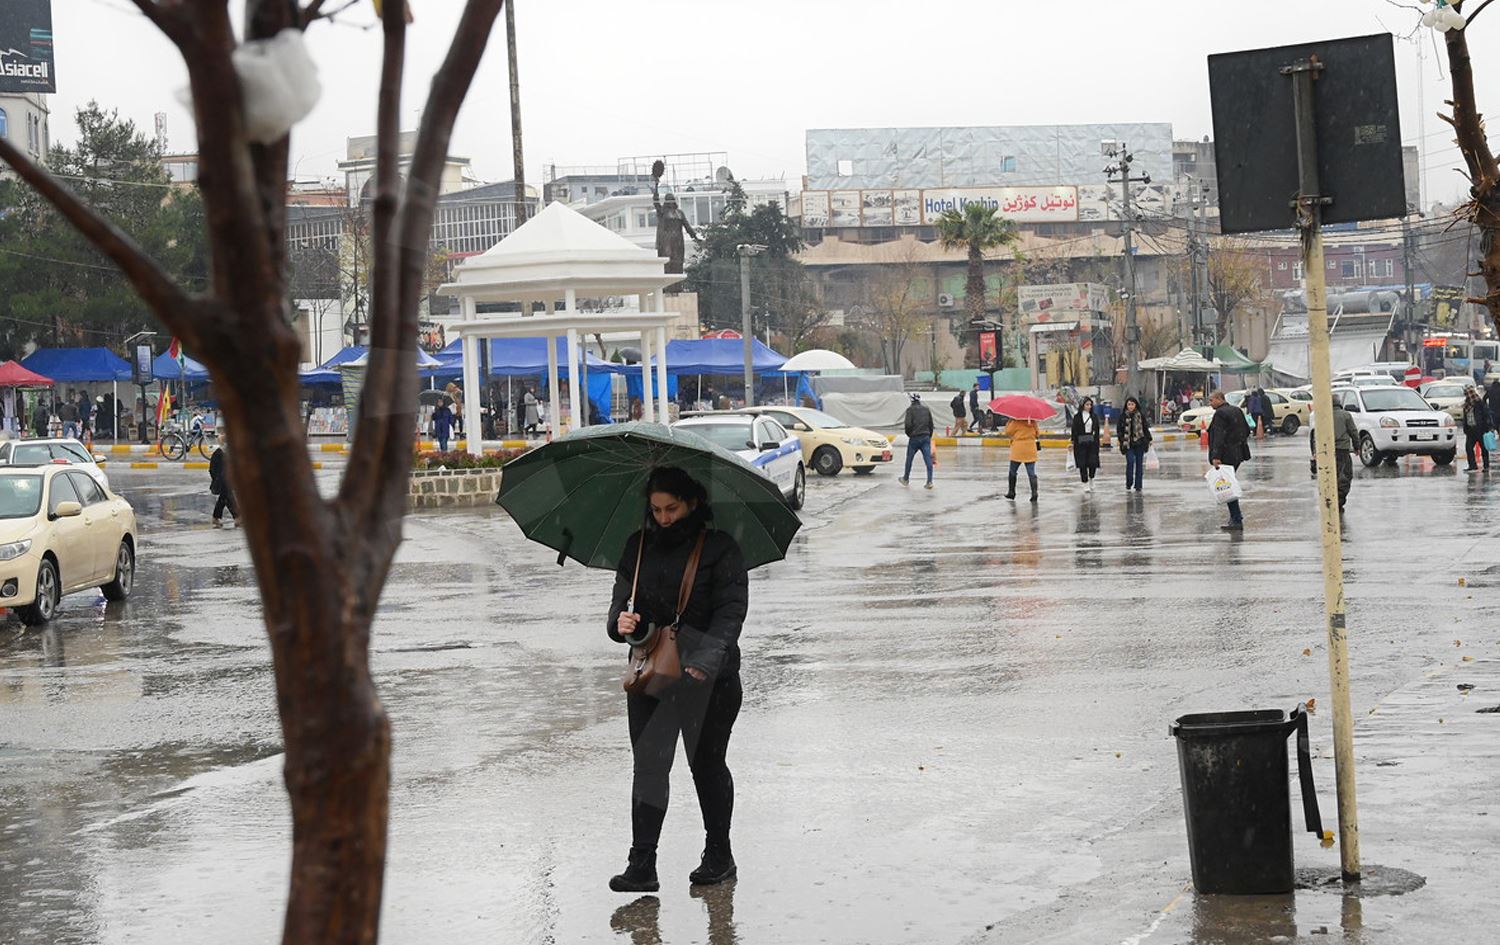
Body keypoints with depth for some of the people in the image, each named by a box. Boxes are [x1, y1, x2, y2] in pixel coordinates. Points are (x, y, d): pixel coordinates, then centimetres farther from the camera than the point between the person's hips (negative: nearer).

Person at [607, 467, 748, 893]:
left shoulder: (720, 549, -4)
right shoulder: (639, 546, 10)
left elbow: (731, 610, -11)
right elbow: (623, 597, 11)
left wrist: (706, 658, -27)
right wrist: (621, 622, -15)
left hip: (708, 677, -3)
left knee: (706, 763, 7)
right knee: (648, 763, -4)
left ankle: (719, 856, 23)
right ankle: (641, 865, -6)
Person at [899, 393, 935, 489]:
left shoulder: (910, 410, -6)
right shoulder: (926, 409, 9)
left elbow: (908, 424, -14)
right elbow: (931, 424, 12)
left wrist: (908, 434, 5)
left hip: (914, 438, -3)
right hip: (926, 437, 3)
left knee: (909, 459, 14)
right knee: (928, 459, -3)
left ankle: (906, 479, 28)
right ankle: (929, 481, -12)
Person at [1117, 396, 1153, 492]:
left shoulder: (1141, 415, 4)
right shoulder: (1123, 416, 2)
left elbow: (1146, 428, 10)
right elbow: (1119, 430, 3)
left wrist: (1148, 440, 6)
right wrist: (1122, 441, -6)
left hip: (1139, 442, 1)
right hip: (1128, 443, -1)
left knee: (1139, 464, 4)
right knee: (1130, 461, -14)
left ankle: (1138, 485, 11)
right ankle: (1129, 483, 2)